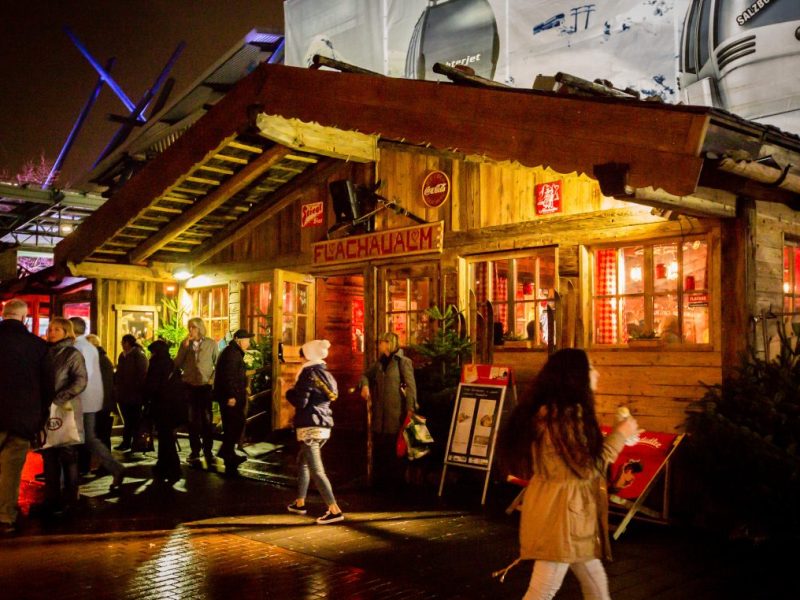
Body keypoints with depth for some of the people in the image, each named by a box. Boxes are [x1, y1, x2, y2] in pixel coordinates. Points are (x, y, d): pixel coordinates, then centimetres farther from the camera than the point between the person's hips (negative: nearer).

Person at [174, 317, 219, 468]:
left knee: (207, 419, -1)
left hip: (206, 386, -2)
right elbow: (177, 364, -4)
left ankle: (208, 451, 6)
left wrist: (212, 379, -8)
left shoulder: (211, 344, 0)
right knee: (193, 420, 8)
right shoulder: (184, 344, 6)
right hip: (190, 386, 2)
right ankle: (195, 451, 16)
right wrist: (184, 347, -12)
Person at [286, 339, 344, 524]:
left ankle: (335, 510, -17)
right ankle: (300, 503, 32)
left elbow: (301, 402, -17)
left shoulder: (308, 373, -10)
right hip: (324, 426, 9)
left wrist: (288, 392, 3)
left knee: (316, 470, -10)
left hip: (309, 426, -9)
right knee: (302, 460, 25)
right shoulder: (326, 374, 13)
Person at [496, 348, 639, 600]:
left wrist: (617, 436, 18)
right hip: (560, 511, -10)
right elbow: (587, 467, -18)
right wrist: (619, 435, -8)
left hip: (563, 507, 10)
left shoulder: (553, 410, 12)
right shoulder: (566, 414, -20)